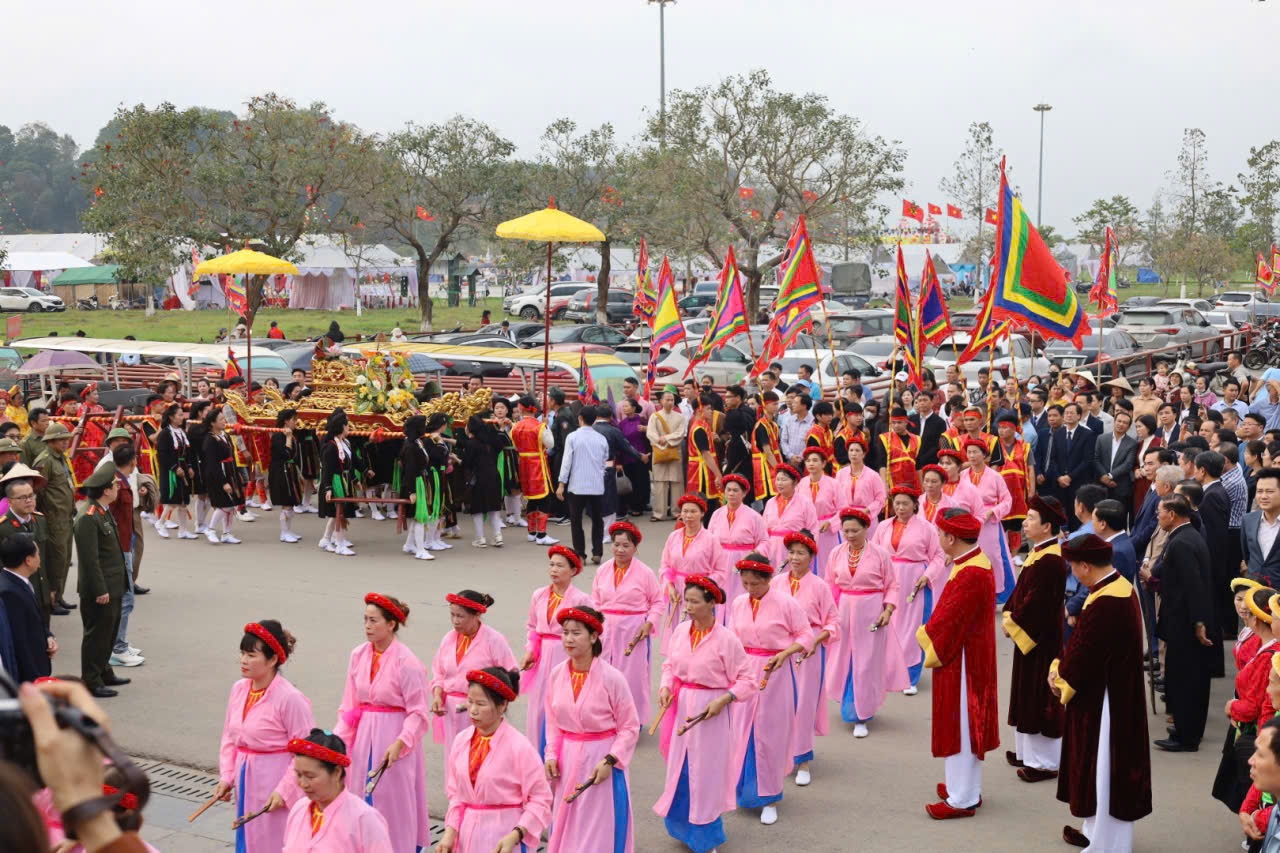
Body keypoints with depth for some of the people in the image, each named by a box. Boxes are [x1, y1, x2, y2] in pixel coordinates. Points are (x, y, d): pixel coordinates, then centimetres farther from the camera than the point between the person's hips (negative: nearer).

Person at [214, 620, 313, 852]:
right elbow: (229, 738, 11)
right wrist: (226, 777, 2)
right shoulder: (238, 689, 1)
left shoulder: (290, 698, -19)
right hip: (245, 780, 7)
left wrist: (284, 791, -17)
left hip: (273, 780, -7)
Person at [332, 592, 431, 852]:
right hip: (364, 736, 5)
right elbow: (349, 704, 7)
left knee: (393, 802, 2)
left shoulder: (407, 662, -14)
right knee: (364, 800, 10)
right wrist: (339, 737, -1)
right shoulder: (359, 655, 2)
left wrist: (399, 744, -22)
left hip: (394, 736, -5)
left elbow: (418, 713, -13)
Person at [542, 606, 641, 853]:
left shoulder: (611, 678, -16)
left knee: (600, 831, 3)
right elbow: (553, 722, 10)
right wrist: (551, 755, 0)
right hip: (567, 760, 5)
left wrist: (609, 761, -17)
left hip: (600, 760, -4)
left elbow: (630, 727, -9)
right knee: (565, 827, 14)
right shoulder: (557, 675, -3)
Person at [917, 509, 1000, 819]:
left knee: (961, 725, 1)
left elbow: (949, 621, -23)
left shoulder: (971, 575, -27)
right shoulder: (974, 562, 5)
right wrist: (930, 634, 4)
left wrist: (929, 643, -8)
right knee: (964, 724, 19)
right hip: (967, 654, 10)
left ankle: (962, 799, 11)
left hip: (961, 660, -10)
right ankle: (966, 786, 32)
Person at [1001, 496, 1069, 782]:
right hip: (1028, 634, 10)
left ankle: (1044, 761, 8)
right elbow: (1022, 589, 14)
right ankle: (1028, 751, 29)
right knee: (1027, 694, 18)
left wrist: (1012, 622, -13)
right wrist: (1008, 614, 3)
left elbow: (1035, 601, -23)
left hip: (1041, 639, -10)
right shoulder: (1038, 553, 8)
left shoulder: (1050, 560, -23)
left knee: (1039, 697, -1)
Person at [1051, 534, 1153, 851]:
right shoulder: (1121, 587, 3)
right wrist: (1061, 668, 2)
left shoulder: (1104, 605, -29)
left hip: (1102, 698, -10)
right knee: (1109, 764, 20)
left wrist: (1061, 680, -4)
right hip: (1120, 691, 10)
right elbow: (1083, 643, 9)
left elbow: (1083, 654, -22)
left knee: (1101, 765, 3)